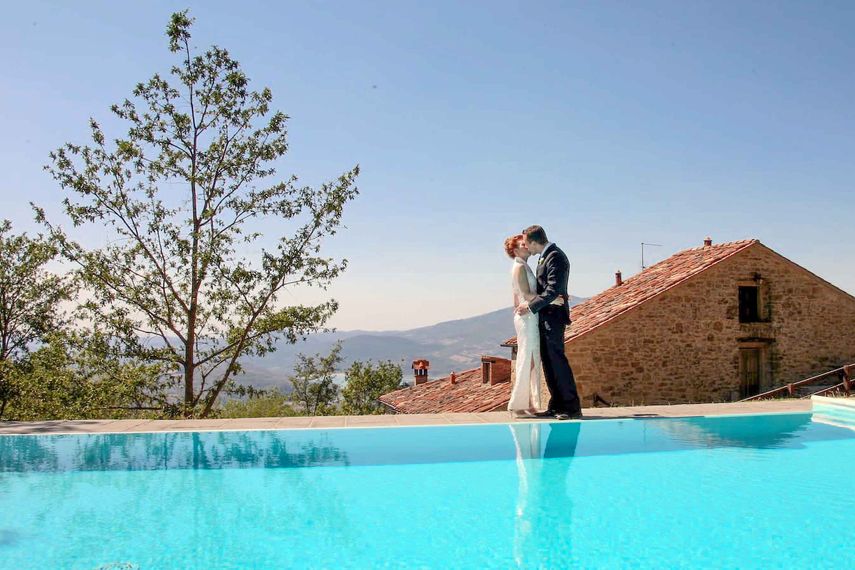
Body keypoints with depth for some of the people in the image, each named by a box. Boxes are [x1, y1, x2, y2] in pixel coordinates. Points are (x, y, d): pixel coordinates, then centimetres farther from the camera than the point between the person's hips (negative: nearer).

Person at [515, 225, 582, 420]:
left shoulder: (555, 257, -15)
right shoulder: (545, 256, 16)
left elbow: (553, 290, -21)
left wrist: (530, 306, -16)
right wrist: (530, 304, 11)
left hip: (553, 315, -10)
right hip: (544, 316, 10)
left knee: (557, 359, -9)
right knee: (548, 361, 10)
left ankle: (572, 407, -5)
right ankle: (556, 406, 14)